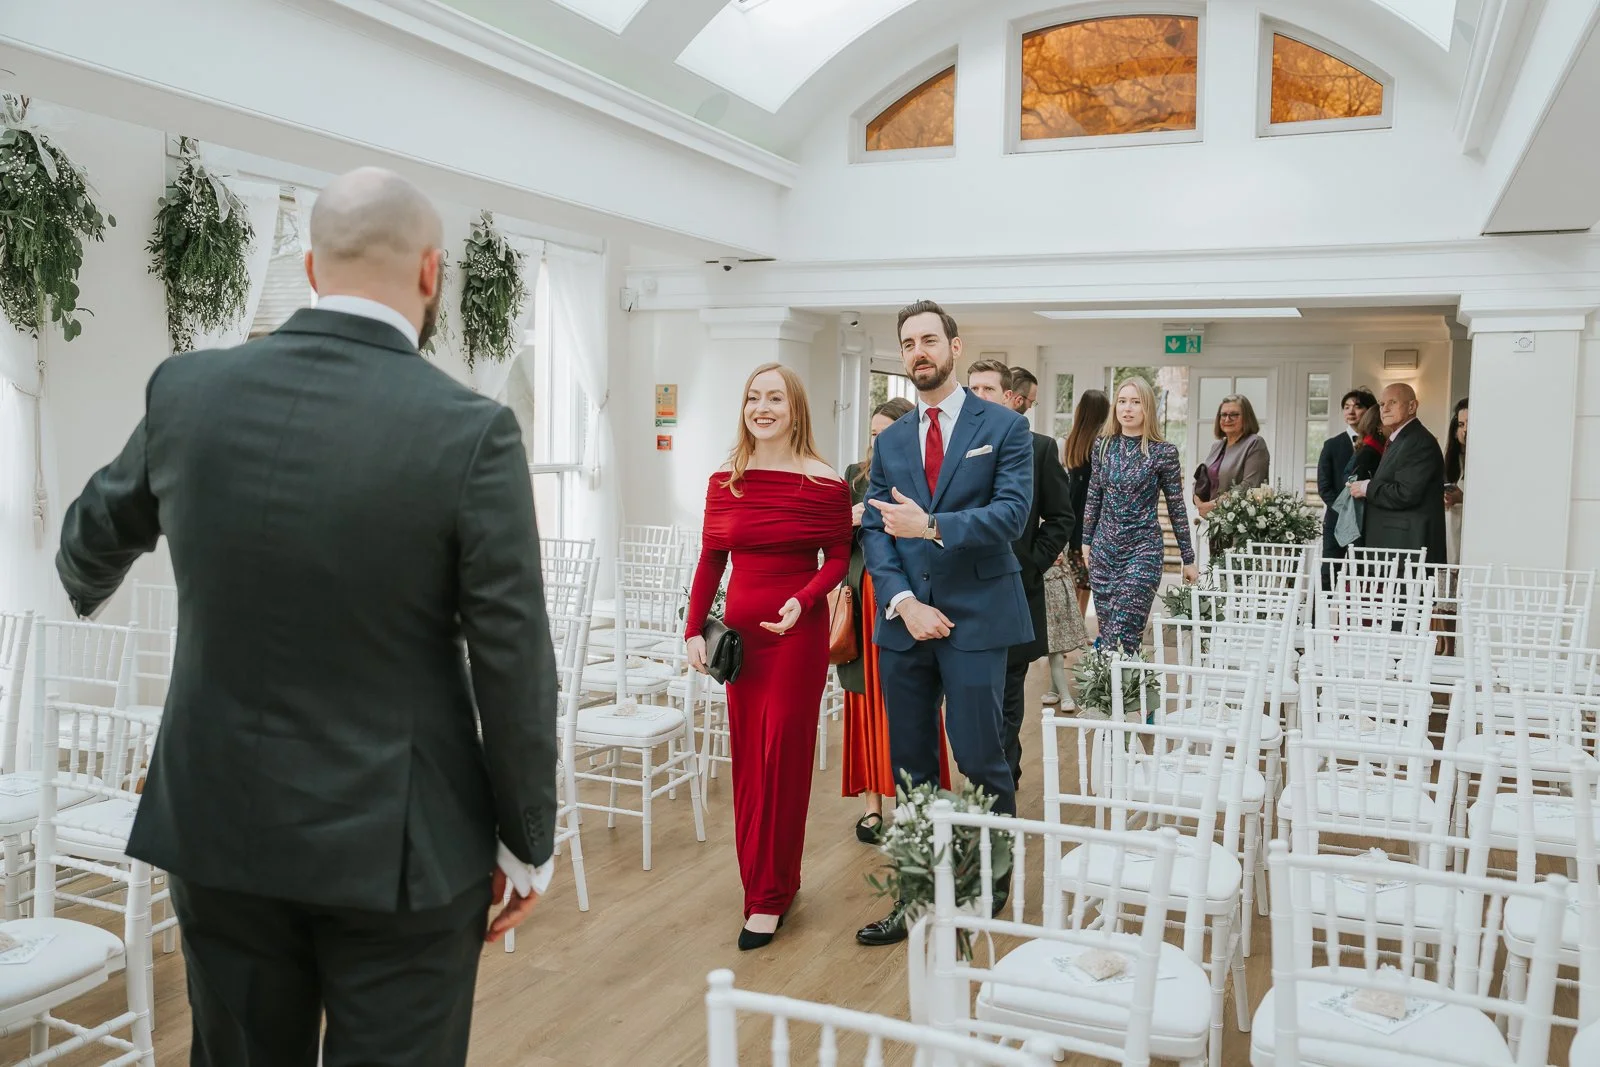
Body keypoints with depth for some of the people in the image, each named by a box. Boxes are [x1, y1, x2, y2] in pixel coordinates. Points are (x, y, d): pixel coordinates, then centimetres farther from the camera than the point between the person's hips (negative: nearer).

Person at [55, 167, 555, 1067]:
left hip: (217, 826, 4)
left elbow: (94, 535, 15)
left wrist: (90, 589, 40)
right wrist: (528, 846, 0)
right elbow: (514, 667, -14)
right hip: (396, 846, -4)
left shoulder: (188, 390, -4)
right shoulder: (472, 431, -17)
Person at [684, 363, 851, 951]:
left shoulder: (824, 483, -7)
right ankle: (769, 879, 24)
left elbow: (838, 557, -2)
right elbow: (711, 560, 8)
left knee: (782, 753, 0)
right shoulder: (724, 482, 4)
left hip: (798, 630, -4)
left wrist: (802, 601, -19)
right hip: (740, 628, 4)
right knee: (747, 754, 8)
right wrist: (694, 630, 2)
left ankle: (769, 897, 12)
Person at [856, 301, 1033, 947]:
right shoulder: (890, 442, 13)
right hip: (904, 620, 4)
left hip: (974, 618, -4)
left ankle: (994, 887, 20)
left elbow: (1012, 513, -11)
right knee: (911, 767, 10)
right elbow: (874, 530, 6)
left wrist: (931, 526, -20)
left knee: (982, 761, 0)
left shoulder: (1004, 427, 0)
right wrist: (903, 601, -9)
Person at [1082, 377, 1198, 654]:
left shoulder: (1163, 452, -5)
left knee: (1123, 635, -11)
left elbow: (1176, 507, 0)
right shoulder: (1103, 446, 5)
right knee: (1106, 632, 7)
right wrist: (1086, 542, 12)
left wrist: (1188, 559, 4)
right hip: (1104, 549, 4)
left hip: (1143, 550, -4)